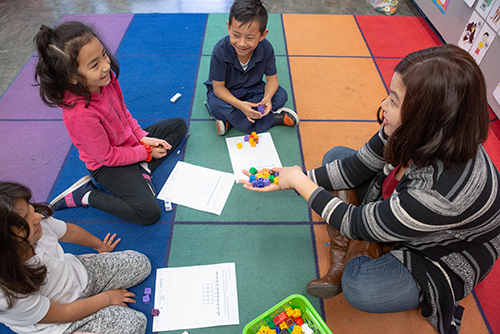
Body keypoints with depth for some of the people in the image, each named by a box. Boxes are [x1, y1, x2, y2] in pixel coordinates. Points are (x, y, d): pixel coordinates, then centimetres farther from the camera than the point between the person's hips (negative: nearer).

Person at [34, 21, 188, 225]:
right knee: (148, 212, -23)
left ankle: (142, 169, 0)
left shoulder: (107, 79, -15)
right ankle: (86, 195, -3)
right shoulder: (80, 115, -36)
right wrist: (146, 152, -14)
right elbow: (107, 156, -23)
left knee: (179, 125, 14)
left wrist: (143, 137, -4)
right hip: (107, 165, -8)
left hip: (131, 141, 8)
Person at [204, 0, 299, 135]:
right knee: (216, 105, -35)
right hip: (226, 92, -3)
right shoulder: (220, 52, -29)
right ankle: (273, 118, -24)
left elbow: (272, 78, -11)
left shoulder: (266, 48, -22)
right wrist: (239, 105, -40)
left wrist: (267, 98, -34)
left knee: (281, 95, -19)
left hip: (252, 90, 3)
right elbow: (218, 88, -23)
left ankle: (230, 120, -22)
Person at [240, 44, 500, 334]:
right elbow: (355, 167, -9)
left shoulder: (443, 190, -43)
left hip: (447, 258, -7)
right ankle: (358, 247, -5)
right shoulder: (417, 135, -22)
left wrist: (301, 183, -21)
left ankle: (362, 252, 2)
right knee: (336, 156, -3)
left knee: (358, 288, -33)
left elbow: (357, 224, -31)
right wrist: (292, 179, -14)